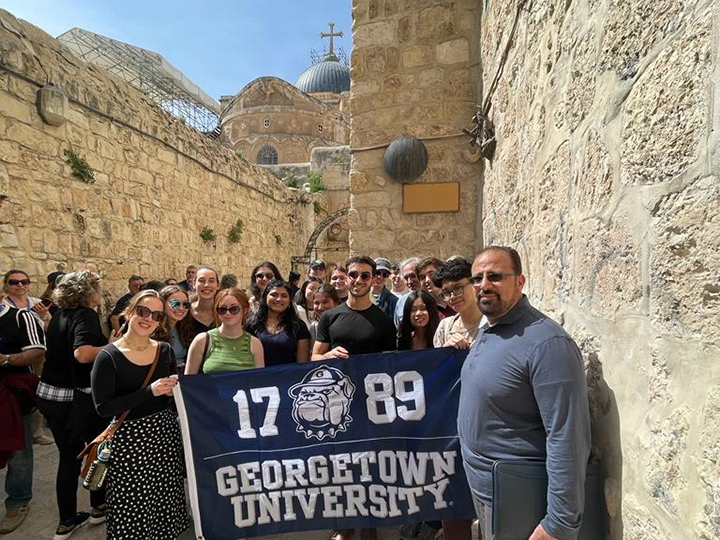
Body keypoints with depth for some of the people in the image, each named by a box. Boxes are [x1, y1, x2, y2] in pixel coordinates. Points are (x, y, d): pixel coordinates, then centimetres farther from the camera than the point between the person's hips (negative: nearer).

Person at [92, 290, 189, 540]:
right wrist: (149, 391, -22)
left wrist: (176, 387, -8)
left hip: (166, 433, 5)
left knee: (166, 501, 13)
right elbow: (103, 407, -14)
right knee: (133, 508, 5)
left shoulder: (165, 350, 3)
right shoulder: (108, 357, -12)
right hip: (130, 439, -4)